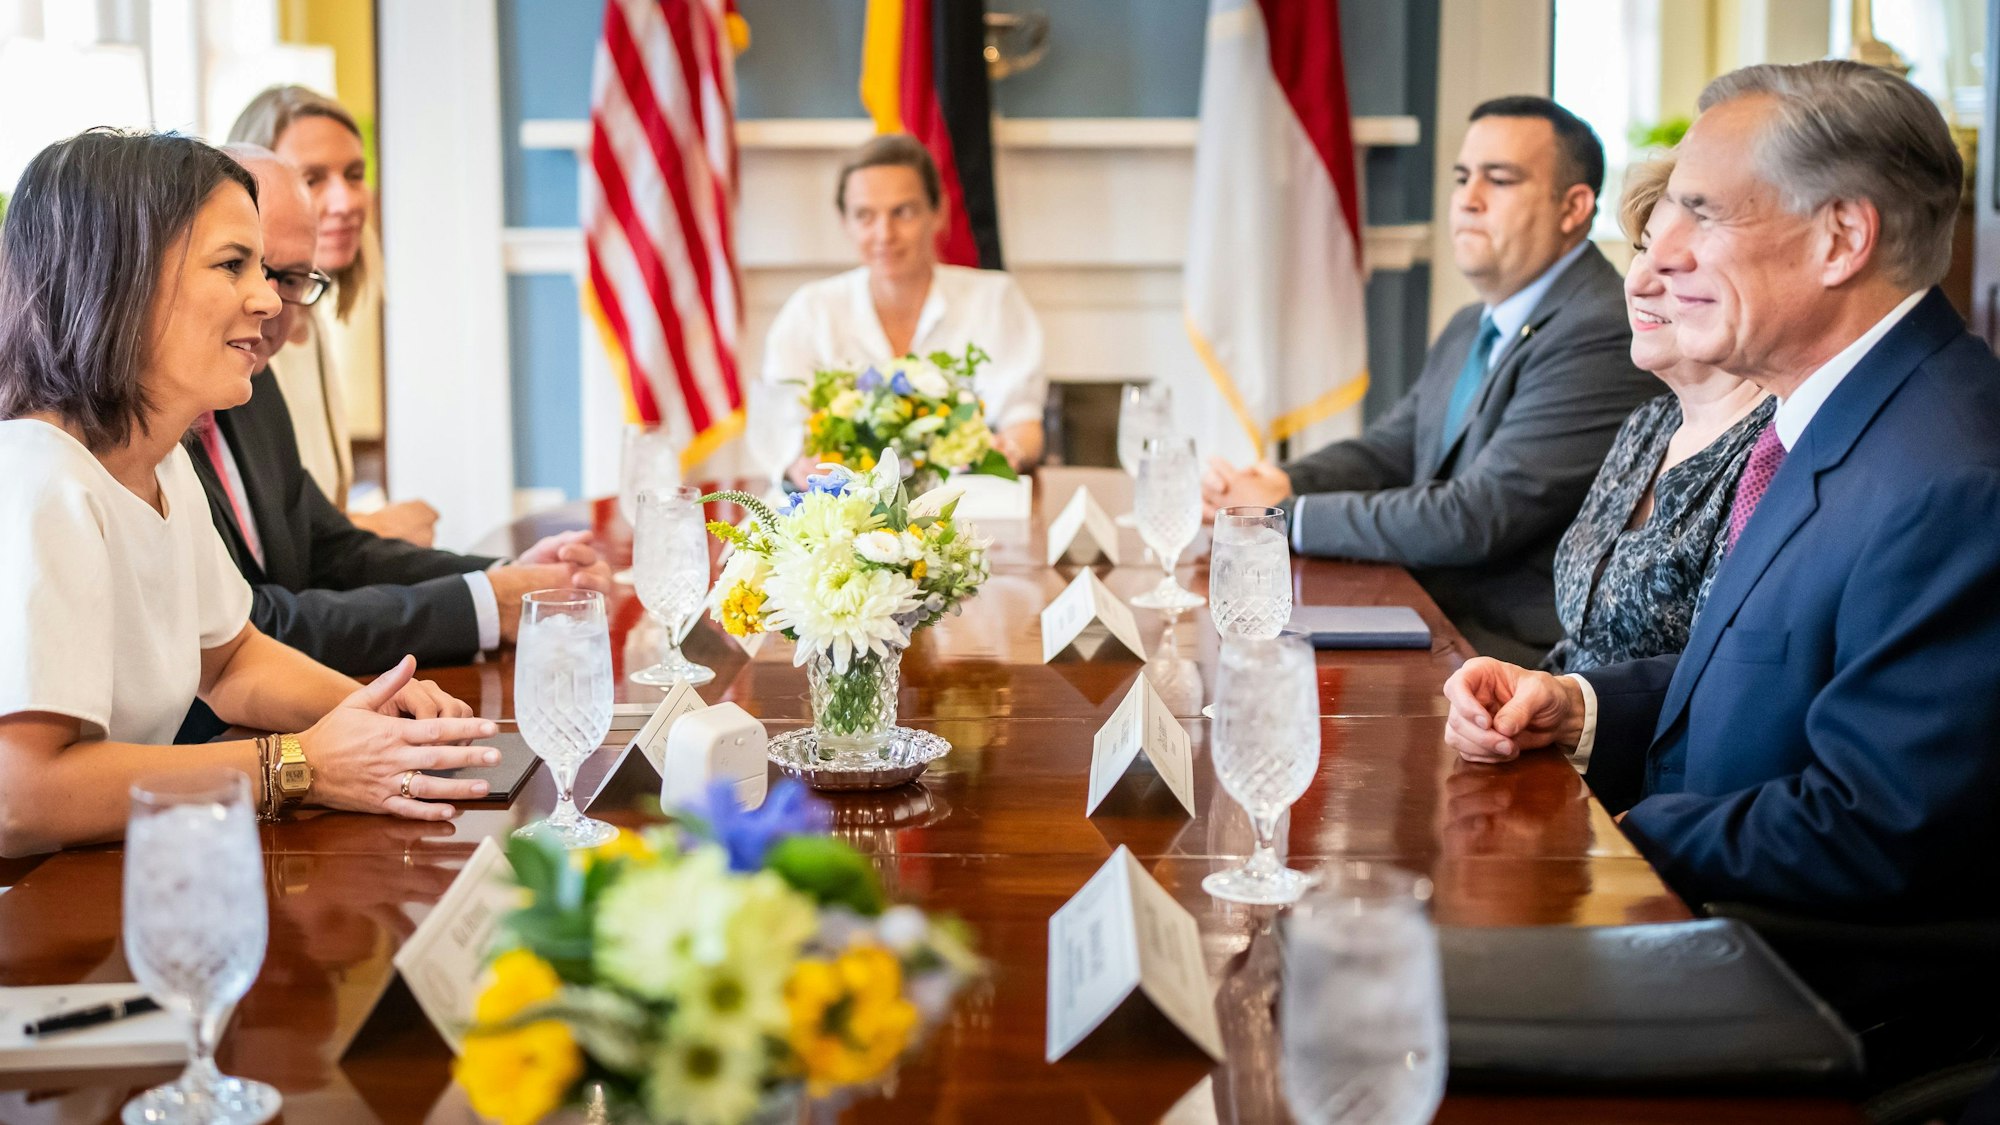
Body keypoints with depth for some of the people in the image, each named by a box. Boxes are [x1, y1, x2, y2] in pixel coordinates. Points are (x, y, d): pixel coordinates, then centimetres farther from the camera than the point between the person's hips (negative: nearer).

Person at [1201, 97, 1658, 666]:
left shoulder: (1602, 337, -17)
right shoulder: (1471, 330, 17)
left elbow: (1472, 520, -21)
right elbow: (1385, 450, 20)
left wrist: (1288, 513, -15)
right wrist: (1281, 482, -3)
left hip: (1523, 648, -9)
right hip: (1438, 616, 9)